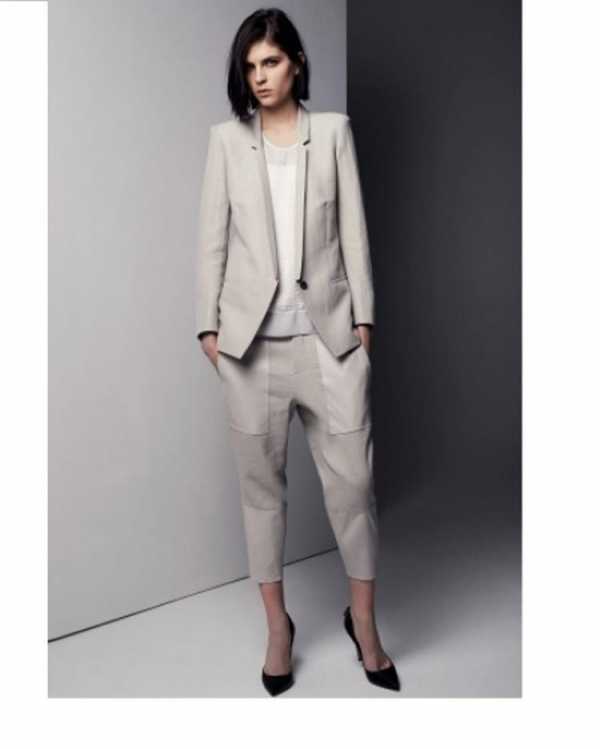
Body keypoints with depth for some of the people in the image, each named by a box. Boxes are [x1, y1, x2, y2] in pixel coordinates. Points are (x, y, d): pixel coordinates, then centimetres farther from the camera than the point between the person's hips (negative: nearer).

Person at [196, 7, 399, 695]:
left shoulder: (333, 130, 9)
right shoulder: (226, 138, 8)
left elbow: (353, 228, 5)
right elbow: (212, 236, 6)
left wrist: (363, 314, 0)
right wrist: (209, 324, 1)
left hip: (326, 329, 0)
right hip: (252, 336, 1)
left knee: (352, 476, 0)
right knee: (261, 479, 7)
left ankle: (363, 620, 21)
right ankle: (278, 623, 25)